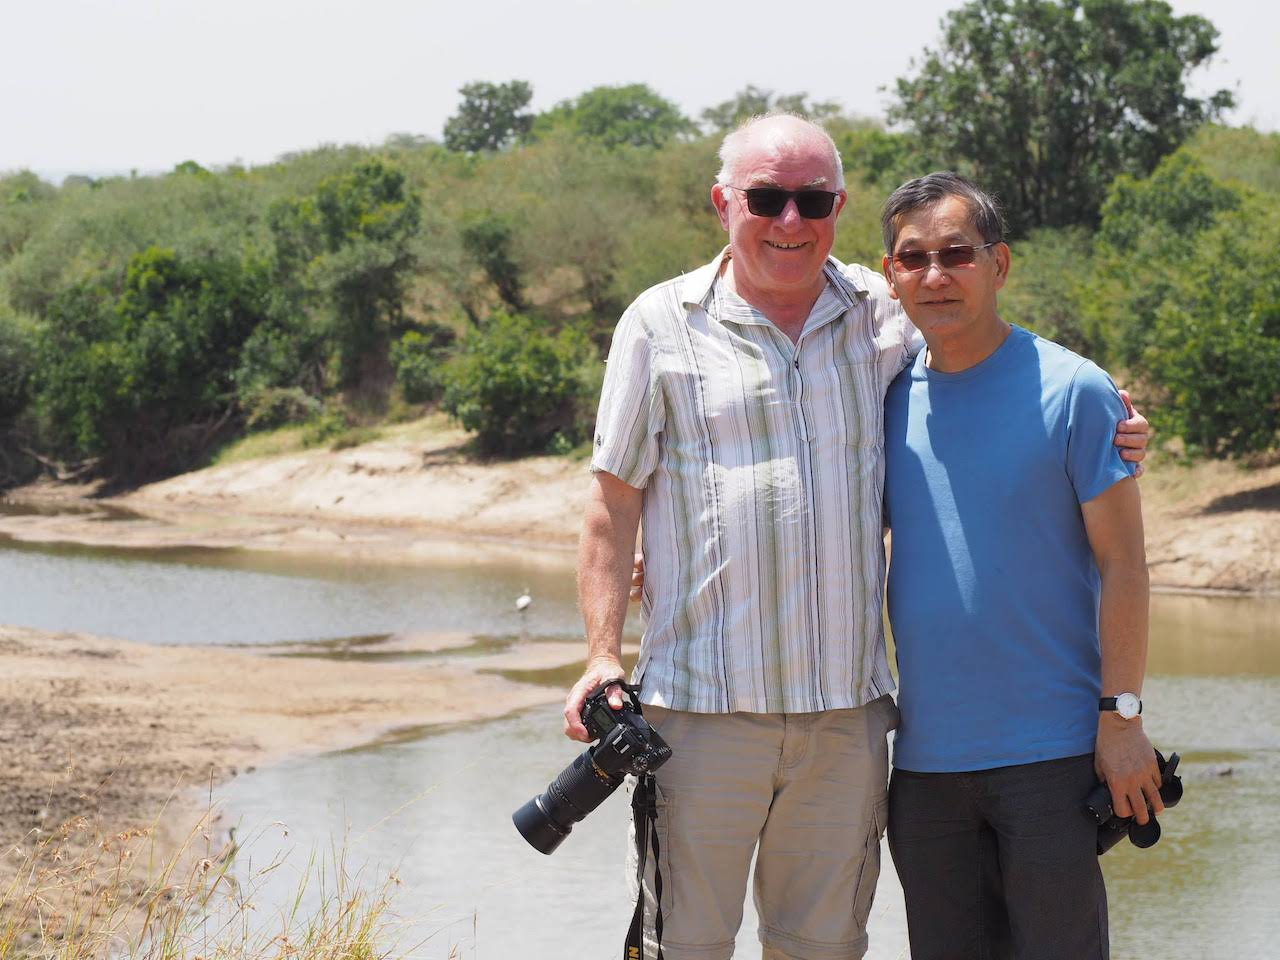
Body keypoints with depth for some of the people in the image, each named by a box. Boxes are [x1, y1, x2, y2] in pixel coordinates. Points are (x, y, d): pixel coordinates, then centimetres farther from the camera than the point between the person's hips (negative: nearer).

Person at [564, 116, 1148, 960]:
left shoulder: (887, 316, 10)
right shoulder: (662, 325, 3)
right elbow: (615, 501, 4)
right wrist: (604, 655, -4)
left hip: (847, 702, 3)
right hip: (704, 701, -3)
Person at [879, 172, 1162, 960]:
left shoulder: (1072, 391, -6)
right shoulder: (888, 399, 8)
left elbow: (1121, 562, -6)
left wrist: (1122, 717, -10)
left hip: (1051, 749, -5)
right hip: (924, 756, 5)